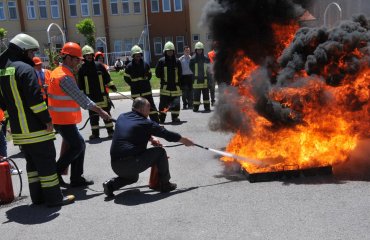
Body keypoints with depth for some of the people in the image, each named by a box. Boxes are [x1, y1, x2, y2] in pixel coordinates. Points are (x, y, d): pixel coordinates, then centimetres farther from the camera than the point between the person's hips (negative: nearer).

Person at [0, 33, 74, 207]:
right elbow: (35, 99, -21)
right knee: (46, 160, -1)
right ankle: (54, 197, 4)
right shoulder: (25, 69, -14)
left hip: (19, 129, 9)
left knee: (32, 161, 16)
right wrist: (47, 119, -15)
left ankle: (37, 196, 22)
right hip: (36, 128, -9)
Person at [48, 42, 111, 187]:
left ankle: (76, 179, 17)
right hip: (64, 119, -10)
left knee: (78, 145, 11)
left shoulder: (58, 72, 13)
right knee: (77, 146, -4)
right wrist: (100, 111, -22)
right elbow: (80, 97, -23)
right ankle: (56, 172, 8)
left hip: (64, 118, 10)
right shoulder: (64, 76, -19)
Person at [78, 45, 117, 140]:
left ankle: (110, 131, 11)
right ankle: (95, 133, 14)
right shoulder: (82, 69, 2)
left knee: (106, 113, 4)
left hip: (102, 94, 0)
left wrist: (111, 86, -1)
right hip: (90, 96, 1)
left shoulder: (99, 65, 2)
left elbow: (107, 77, 6)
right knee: (93, 115, 6)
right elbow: (80, 84, 6)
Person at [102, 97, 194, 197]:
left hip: (115, 165, 7)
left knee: (133, 177, 37)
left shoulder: (121, 117, 11)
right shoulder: (146, 123, -5)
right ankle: (165, 184, 15)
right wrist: (184, 140, 19)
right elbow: (166, 134, 5)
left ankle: (111, 184, 12)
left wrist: (150, 138, 19)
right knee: (160, 152, 6)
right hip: (131, 165, -7)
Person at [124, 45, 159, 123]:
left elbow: (149, 74, 16)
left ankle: (156, 122, 7)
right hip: (135, 92, -2)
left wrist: (146, 80, 4)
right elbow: (126, 78, 1)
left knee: (151, 106, 2)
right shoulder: (129, 66, -5)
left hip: (146, 90, 2)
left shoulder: (145, 64, 3)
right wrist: (133, 84, -2)